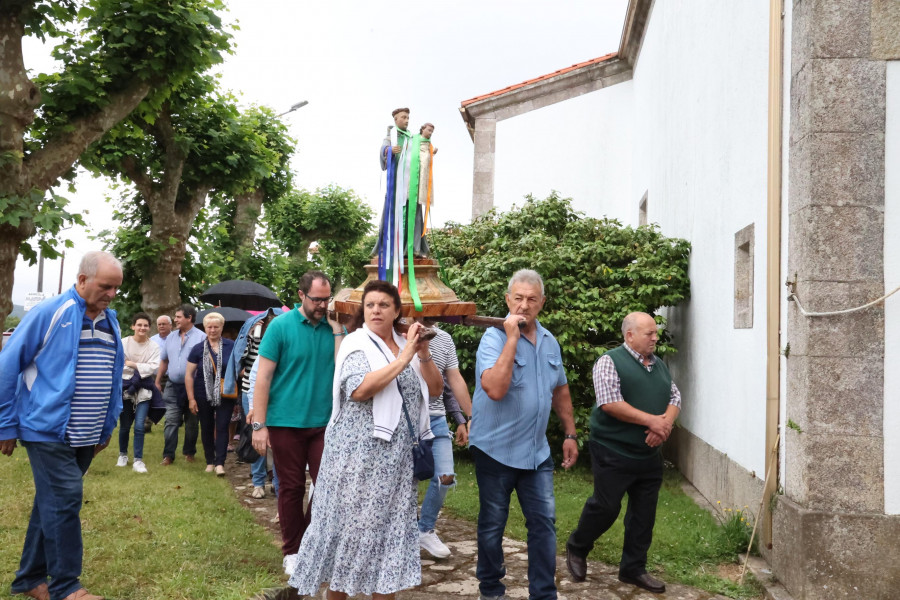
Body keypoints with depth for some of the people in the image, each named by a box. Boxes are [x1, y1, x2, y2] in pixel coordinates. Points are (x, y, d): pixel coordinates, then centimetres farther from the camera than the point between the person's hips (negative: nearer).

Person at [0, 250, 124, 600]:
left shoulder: (111, 322, 9)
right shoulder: (49, 314, -11)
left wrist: (106, 428, 17)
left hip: (85, 437, 6)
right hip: (48, 429, -6)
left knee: (53, 503, 14)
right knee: (64, 501, -7)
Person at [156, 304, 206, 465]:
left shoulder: (201, 337, -7)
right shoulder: (171, 337, 10)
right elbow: (164, 361, 16)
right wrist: (157, 382, 13)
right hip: (173, 387, 4)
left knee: (191, 423, 9)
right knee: (171, 422, -2)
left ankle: (189, 452, 23)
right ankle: (168, 455, 2)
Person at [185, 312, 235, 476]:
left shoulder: (231, 346, -2)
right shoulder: (198, 349, 0)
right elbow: (189, 374, 2)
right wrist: (191, 398, -2)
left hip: (225, 395, -2)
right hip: (204, 395, 2)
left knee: (222, 427, -6)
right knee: (207, 428, 11)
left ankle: (220, 463, -6)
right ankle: (210, 461, 23)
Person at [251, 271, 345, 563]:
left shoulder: (334, 326, 4)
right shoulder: (281, 325, -5)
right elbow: (263, 376, -7)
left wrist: (337, 330, -11)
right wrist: (259, 425, -11)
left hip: (324, 422, 3)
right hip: (286, 422, -2)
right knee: (291, 488, 8)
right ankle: (292, 552, 24)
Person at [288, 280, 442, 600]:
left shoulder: (406, 346, 11)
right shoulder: (357, 344, -6)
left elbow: (435, 389, 9)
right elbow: (359, 390, -23)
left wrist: (424, 355, -7)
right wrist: (403, 359, -20)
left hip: (398, 457, 5)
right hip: (360, 454, -5)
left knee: (390, 526, 9)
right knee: (352, 524, 2)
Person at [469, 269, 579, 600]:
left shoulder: (549, 342, 6)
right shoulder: (494, 338, -14)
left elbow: (560, 391, 18)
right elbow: (495, 389, -31)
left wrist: (570, 434, 15)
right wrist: (512, 337, -27)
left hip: (536, 452, 5)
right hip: (496, 449, -5)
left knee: (544, 522, 7)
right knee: (492, 524, 10)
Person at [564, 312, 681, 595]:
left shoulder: (659, 365, 13)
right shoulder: (610, 361, -10)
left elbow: (675, 397, 12)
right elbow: (610, 403, -20)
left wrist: (666, 424, -10)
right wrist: (652, 421, -18)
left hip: (649, 454, 7)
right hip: (614, 452, -7)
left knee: (644, 513, 10)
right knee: (606, 506, 0)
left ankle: (633, 568, 24)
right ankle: (577, 548, 25)